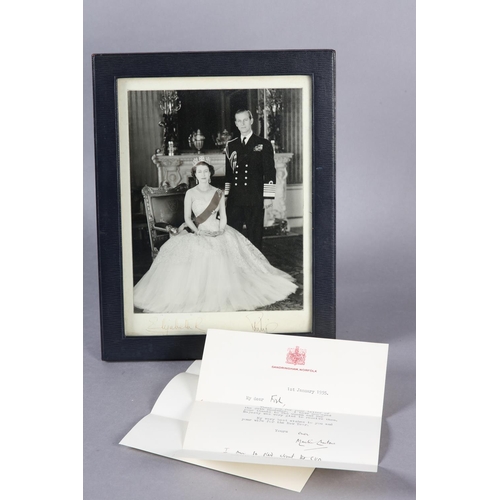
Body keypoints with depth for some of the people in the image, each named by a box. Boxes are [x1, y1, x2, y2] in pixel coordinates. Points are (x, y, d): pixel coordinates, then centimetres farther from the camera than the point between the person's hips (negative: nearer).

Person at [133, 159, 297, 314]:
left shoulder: (218, 193, 9)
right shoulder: (190, 193, 3)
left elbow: (223, 216, 7)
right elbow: (187, 218, 1)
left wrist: (221, 231, -10)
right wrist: (197, 231, -14)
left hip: (218, 231, 2)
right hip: (198, 232, -2)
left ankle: (224, 294, -5)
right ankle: (196, 295, -12)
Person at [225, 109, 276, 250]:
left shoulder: (264, 144, 2)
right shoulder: (231, 145, 13)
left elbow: (270, 172, -2)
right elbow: (227, 172, 15)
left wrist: (268, 196, -8)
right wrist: (223, 195, 10)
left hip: (255, 199, -3)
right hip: (234, 198, 3)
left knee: (254, 235, 4)